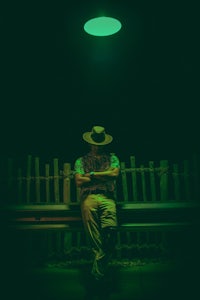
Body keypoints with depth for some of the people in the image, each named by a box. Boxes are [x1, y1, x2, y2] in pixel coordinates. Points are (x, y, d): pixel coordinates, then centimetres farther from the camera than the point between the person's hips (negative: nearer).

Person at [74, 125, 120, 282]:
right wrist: (105, 176, 6)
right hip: (89, 198, 0)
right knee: (95, 237, -11)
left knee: (111, 230, -23)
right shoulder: (81, 161, 23)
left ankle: (97, 272, -12)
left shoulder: (112, 158, 25)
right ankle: (99, 271, -6)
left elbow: (115, 173, 4)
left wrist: (92, 174, 5)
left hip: (107, 198, 0)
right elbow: (79, 181, 7)